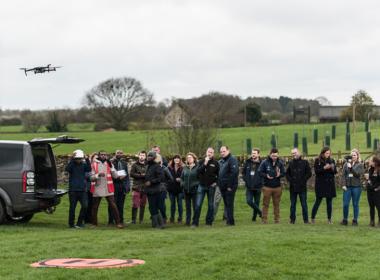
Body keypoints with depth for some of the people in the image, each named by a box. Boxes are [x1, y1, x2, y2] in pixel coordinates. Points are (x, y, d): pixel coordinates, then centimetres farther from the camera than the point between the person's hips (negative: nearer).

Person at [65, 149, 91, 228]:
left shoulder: (83, 164, 6)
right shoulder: (72, 164, -1)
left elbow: (89, 169, -13)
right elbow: (67, 169, -22)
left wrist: (87, 159, -22)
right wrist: (72, 159, -26)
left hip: (82, 190, 2)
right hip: (73, 190, -2)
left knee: (84, 206, -8)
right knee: (72, 207, 2)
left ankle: (79, 222, 6)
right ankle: (71, 224, 14)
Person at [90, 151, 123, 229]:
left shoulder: (109, 164, 8)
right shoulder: (94, 164, 2)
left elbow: (115, 176, 0)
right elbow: (91, 177, -3)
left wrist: (111, 166, -12)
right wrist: (98, 175, -22)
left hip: (108, 189, 0)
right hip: (97, 189, 0)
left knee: (113, 205, -6)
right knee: (95, 207, 6)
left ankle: (118, 222, -3)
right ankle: (94, 223, 19)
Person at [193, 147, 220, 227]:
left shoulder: (215, 163, 1)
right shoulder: (202, 161, 4)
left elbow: (219, 174, 5)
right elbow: (198, 171, -11)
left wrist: (216, 182, -5)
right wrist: (205, 164, -19)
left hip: (211, 186, -1)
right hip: (202, 186, 1)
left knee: (210, 205, 6)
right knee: (198, 204, -4)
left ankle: (209, 222, 14)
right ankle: (195, 222, 0)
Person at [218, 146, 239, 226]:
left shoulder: (232, 159, -10)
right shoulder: (221, 161, 17)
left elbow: (234, 173, -18)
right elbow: (218, 173, 25)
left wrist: (230, 186, -20)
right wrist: (218, 183, 11)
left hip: (229, 187, -8)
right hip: (222, 186, 8)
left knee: (229, 204, -8)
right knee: (226, 204, 11)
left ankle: (230, 221, -5)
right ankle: (228, 220, 16)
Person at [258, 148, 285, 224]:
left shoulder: (280, 163, 3)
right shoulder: (264, 162, -4)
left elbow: (283, 173, 6)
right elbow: (260, 172, -2)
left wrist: (279, 175, -15)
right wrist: (266, 176, -19)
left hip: (277, 187, 2)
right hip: (267, 187, -2)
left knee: (276, 204, 8)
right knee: (266, 204, 0)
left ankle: (277, 219, 15)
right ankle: (264, 219, 5)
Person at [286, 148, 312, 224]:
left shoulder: (304, 162, 1)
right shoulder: (291, 163, 9)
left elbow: (309, 173, -1)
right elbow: (287, 173, 15)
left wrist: (303, 181, -9)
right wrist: (290, 180, -1)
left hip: (302, 187, -3)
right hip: (293, 187, 3)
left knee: (304, 204, -1)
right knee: (293, 204, 7)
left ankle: (306, 219, 5)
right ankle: (292, 219, 13)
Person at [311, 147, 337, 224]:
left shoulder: (332, 160, 7)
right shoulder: (318, 160, -2)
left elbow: (335, 172, 7)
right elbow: (316, 171, -10)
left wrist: (333, 168, -14)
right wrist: (324, 168, -21)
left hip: (330, 184, 3)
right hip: (320, 184, -3)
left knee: (329, 201, 6)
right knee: (318, 201, -3)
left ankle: (329, 219, 12)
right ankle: (312, 218, 4)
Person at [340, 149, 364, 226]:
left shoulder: (360, 165, 3)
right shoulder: (346, 164, 8)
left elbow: (359, 174, -12)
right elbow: (343, 175, 7)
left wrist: (351, 167, -17)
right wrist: (343, 185, -2)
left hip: (356, 186, -2)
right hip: (347, 186, 2)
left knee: (355, 204, 4)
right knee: (345, 204, -1)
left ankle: (355, 220, 12)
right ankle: (345, 220, 10)